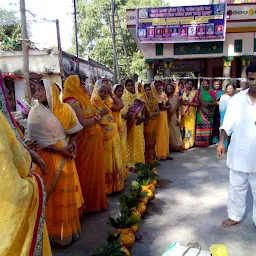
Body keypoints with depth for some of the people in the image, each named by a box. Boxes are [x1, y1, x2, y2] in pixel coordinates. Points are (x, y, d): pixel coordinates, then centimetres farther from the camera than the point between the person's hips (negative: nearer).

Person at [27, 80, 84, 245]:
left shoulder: (65, 109, 1)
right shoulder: (35, 112, -7)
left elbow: (74, 130, 10)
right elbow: (35, 139, -11)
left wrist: (72, 145, -10)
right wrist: (59, 150, -16)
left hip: (66, 157, 3)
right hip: (48, 157, -3)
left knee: (67, 192, 12)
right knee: (52, 195, 6)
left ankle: (68, 227, 32)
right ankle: (54, 230, 25)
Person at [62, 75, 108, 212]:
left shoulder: (80, 99, 14)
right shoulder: (73, 102, -15)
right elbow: (82, 123, -22)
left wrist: (97, 115, -1)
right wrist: (98, 116, -10)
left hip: (92, 141, 10)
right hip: (85, 142, -9)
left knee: (93, 170, 17)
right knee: (88, 171, 3)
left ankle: (94, 199, 32)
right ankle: (89, 202, 18)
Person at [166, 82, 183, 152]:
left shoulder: (176, 98, 1)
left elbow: (179, 108, 2)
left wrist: (179, 118, -2)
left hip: (174, 117, 1)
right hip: (166, 118, -1)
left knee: (176, 132, 5)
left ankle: (178, 147, 16)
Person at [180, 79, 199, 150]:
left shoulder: (195, 92, 2)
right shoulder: (182, 92, 9)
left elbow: (197, 104, -2)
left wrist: (189, 103, -13)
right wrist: (182, 102, -8)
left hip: (191, 113, -1)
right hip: (183, 113, 2)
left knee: (190, 127, -2)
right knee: (183, 127, 0)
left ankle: (190, 143, 9)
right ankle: (183, 143, 8)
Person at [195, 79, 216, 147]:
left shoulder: (212, 92, 6)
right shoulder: (199, 92, 7)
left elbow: (214, 102, 2)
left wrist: (208, 104, -16)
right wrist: (202, 103, -16)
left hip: (208, 113, 0)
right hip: (201, 112, 0)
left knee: (207, 126, -2)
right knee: (200, 126, -5)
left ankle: (206, 142, 5)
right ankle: (199, 142, 0)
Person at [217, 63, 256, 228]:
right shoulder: (237, 99, -1)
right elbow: (227, 124, 2)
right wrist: (221, 142, -6)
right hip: (239, 153, 2)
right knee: (237, 187, 17)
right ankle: (235, 216, 35)